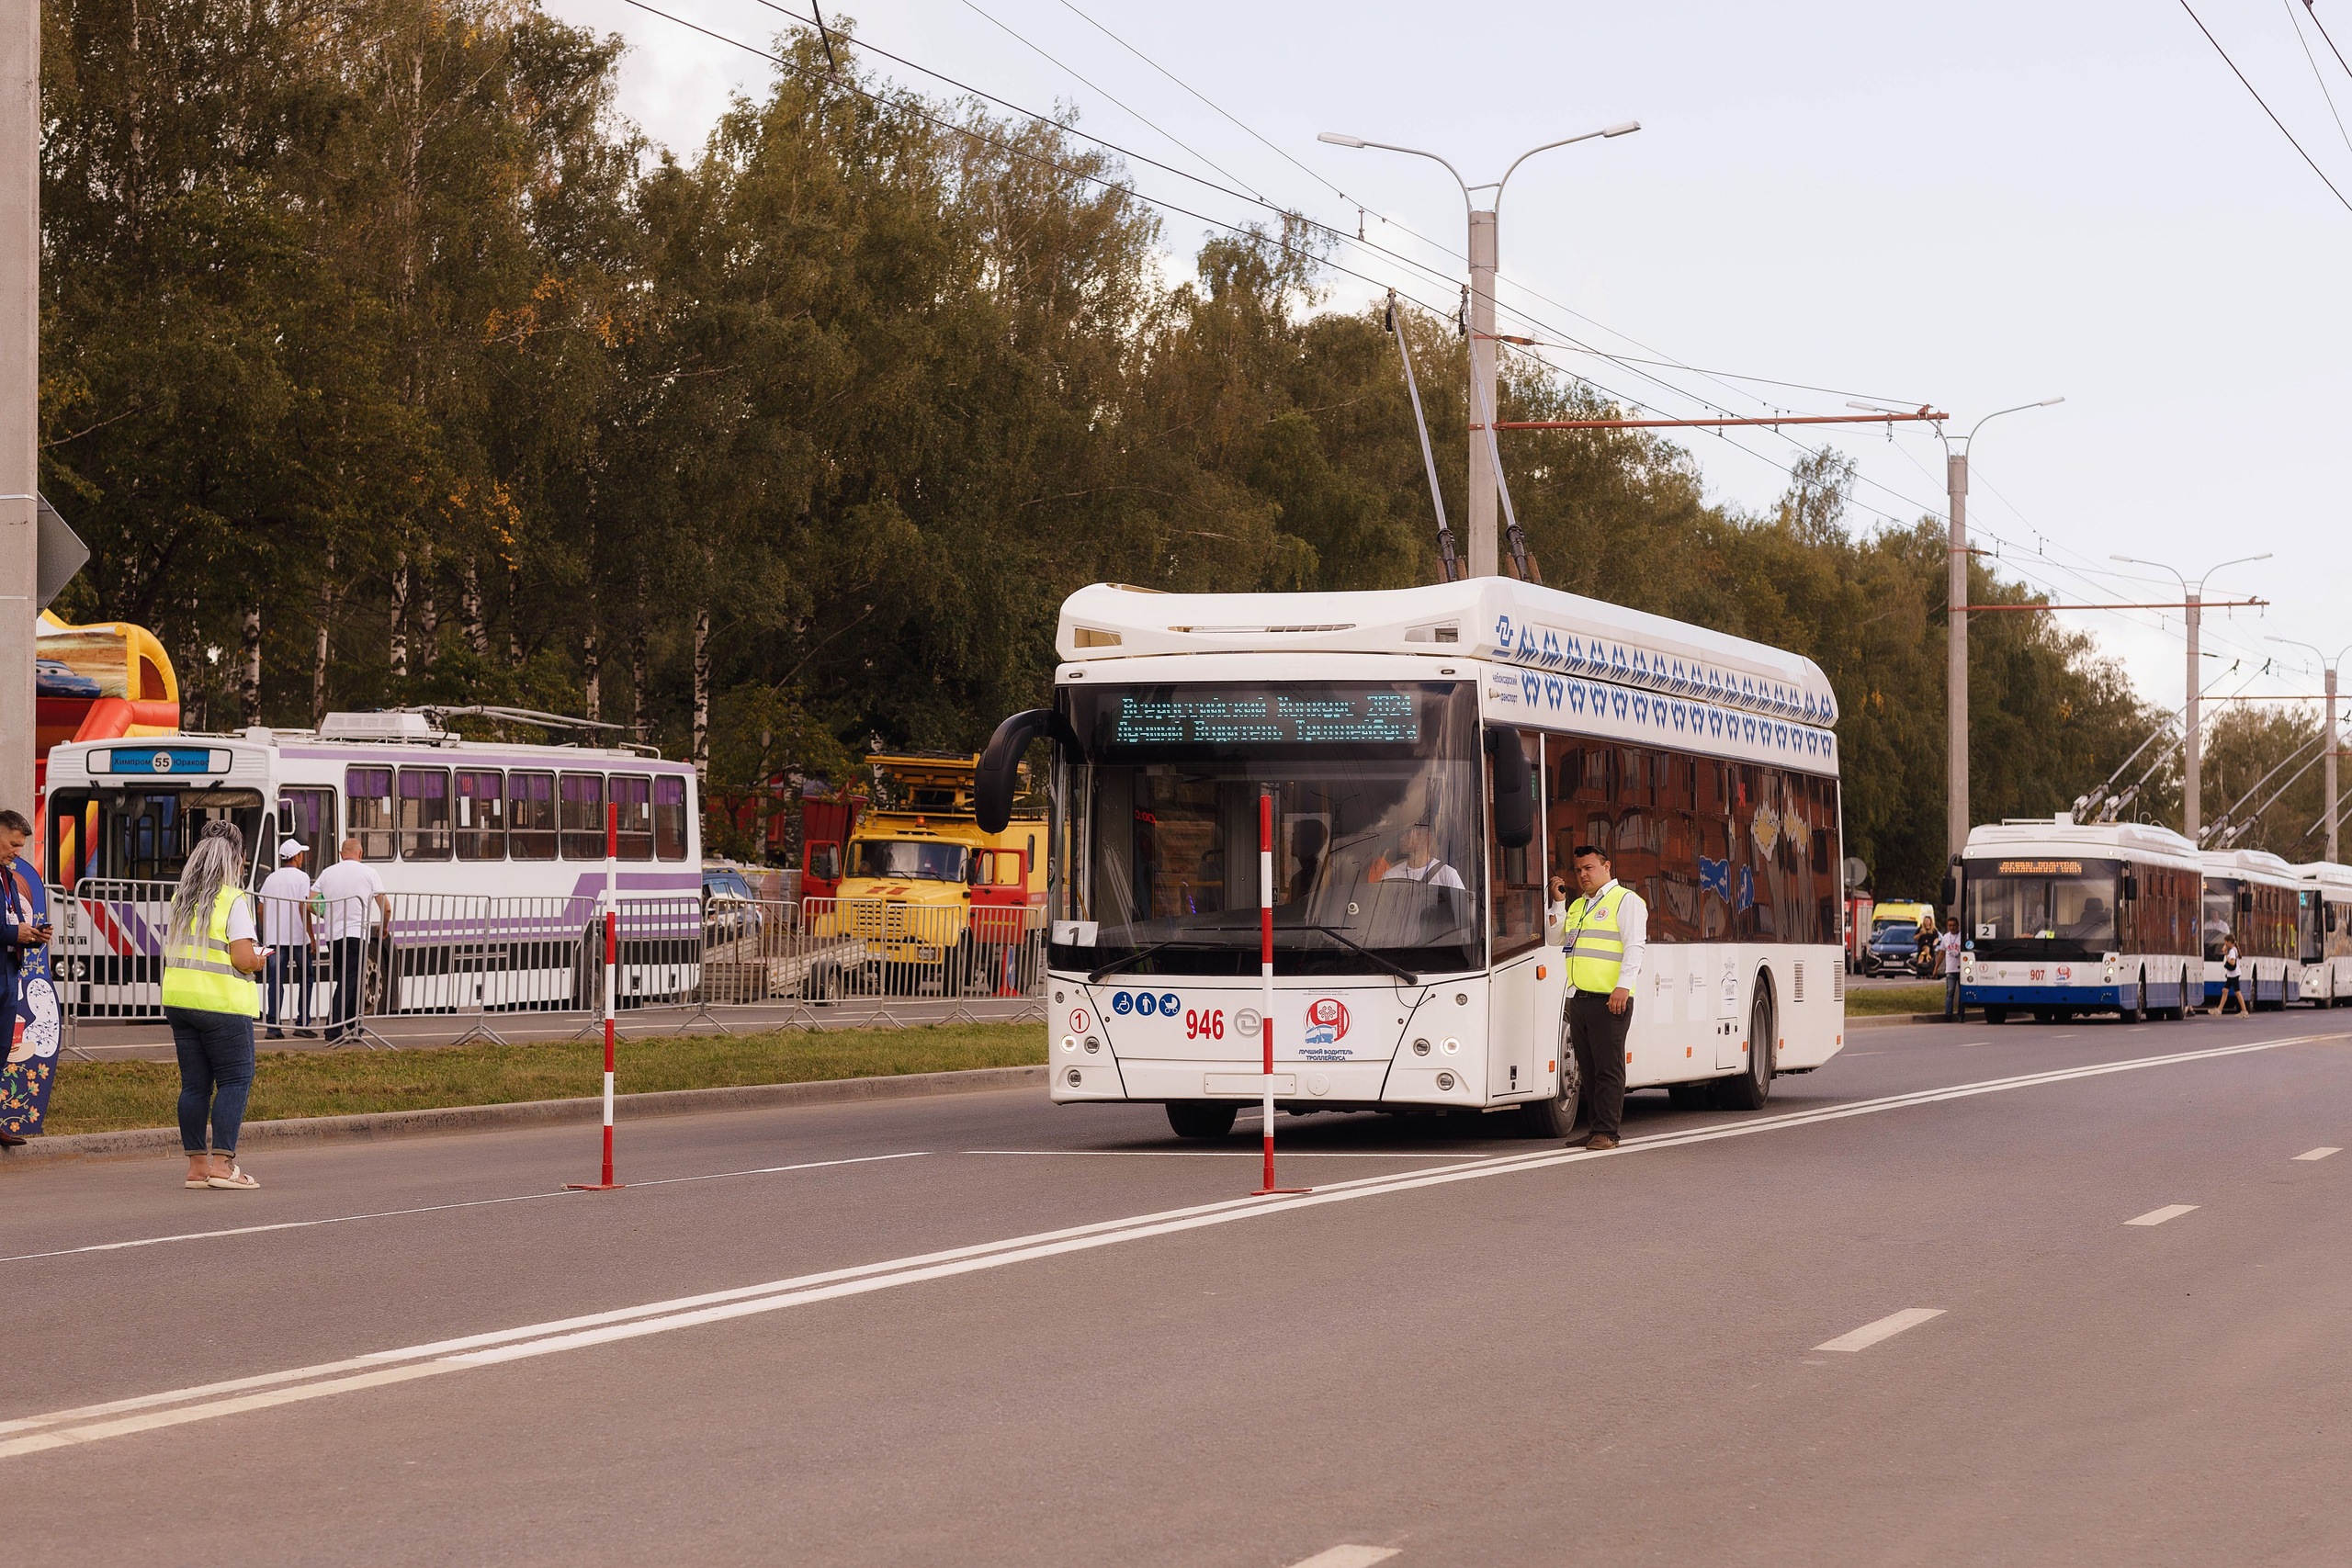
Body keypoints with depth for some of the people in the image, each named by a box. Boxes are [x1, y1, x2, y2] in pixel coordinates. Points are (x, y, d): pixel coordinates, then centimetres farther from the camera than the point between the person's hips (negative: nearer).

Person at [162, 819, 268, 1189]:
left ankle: (196, 1164, 11)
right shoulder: (234, 901, -10)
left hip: (178, 1001, 7)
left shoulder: (181, 899, 11)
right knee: (235, 1080, -1)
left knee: (194, 1083, 9)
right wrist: (259, 962, 6)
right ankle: (223, 1163, -8)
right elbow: (242, 960, -15)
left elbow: (172, 951, 15)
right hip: (221, 1003, -7)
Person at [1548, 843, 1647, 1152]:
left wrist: (1623, 987, -21)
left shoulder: (1625, 900, -1)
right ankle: (1597, 1130, 12)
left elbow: (1635, 946, -10)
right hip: (1579, 999, 8)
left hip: (1610, 1000, -8)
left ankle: (1607, 1132, -8)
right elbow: (1558, 939, 27)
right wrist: (1558, 902, 17)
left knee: (1608, 1068, -7)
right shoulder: (1578, 906, 23)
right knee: (1588, 1068, 8)